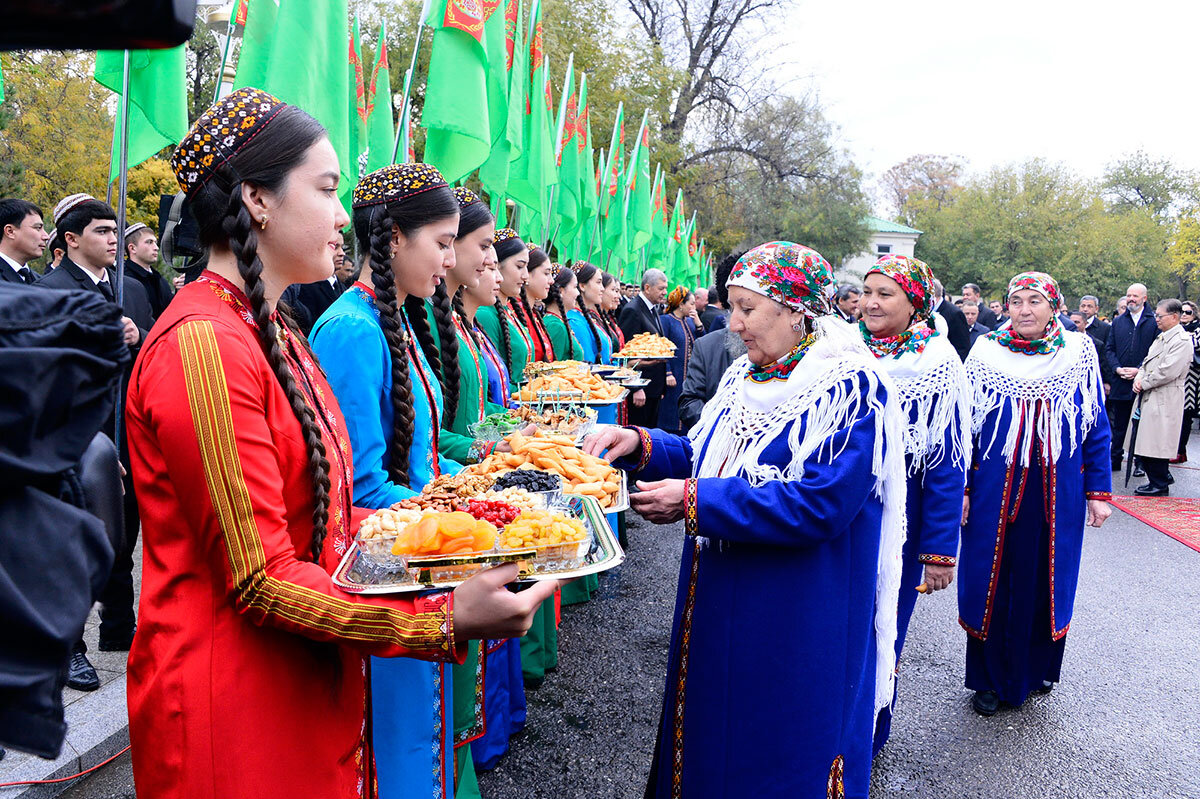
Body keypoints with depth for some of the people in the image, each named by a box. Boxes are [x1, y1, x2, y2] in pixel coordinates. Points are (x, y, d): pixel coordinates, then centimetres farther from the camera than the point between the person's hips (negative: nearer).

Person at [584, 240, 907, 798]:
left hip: (799, 626, -7)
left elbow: (819, 505, -27)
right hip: (720, 608, 7)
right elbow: (709, 458, 12)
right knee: (710, 739, 20)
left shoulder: (850, 388, -18)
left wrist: (695, 501, -25)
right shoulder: (745, 377, 6)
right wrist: (641, 443, -6)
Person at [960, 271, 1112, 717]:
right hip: (996, 493, -1)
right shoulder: (986, 354, -1)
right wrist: (959, 489, -4)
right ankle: (990, 678, 22)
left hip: (1058, 495, 1)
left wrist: (1098, 492, 2)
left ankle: (1036, 667, 35)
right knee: (992, 584, 5)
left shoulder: (1079, 355, 2)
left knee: (1047, 581, 13)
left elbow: (1097, 428, 6)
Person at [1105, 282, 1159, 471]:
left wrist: (1139, 370, -14)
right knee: (1119, 425, 10)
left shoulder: (1154, 322, -2)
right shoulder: (1117, 322, 11)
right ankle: (1115, 460, 17)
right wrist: (1117, 368, -6)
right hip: (1120, 383, 3)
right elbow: (1109, 349, 9)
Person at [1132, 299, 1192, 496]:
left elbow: (1168, 372, -20)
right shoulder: (1161, 337, 17)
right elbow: (1147, 361, 20)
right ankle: (1163, 477, 26)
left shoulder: (1183, 341, -12)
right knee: (1146, 442, 12)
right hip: (1150, 398, 9)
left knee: (1156, 443, -6)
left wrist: (1144, 383, -10)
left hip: (1164, 400, -9)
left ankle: (1160, 486, 4)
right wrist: (1139, 378, 1)